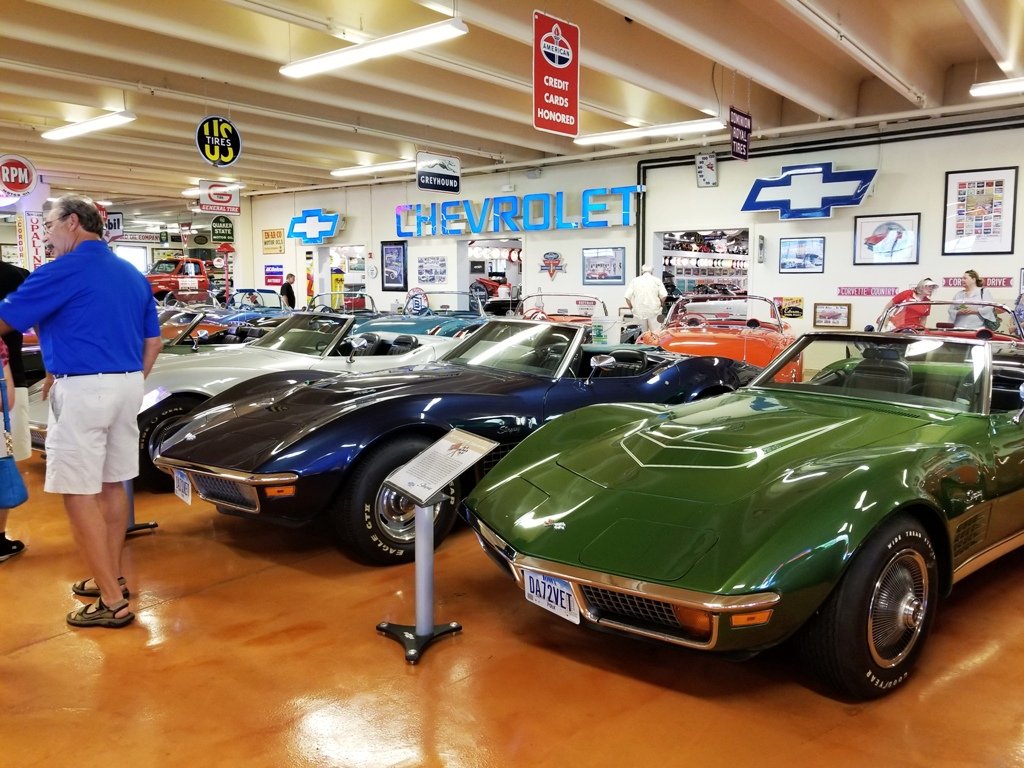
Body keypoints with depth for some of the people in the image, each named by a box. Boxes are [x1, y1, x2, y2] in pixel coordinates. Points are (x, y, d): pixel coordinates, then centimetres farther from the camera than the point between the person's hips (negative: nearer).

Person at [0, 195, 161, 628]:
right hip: (127, 386, 8)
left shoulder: (65, 270, -10)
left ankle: (113, 602, -1)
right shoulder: (132, 274, 14)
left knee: (79, 495, -2)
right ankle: (111, 577, 27)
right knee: (112, 485, 16)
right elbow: (153, 341, 17)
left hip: (81, 390, -8)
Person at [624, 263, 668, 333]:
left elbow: (627, 297, -1)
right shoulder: (657, 280, 2)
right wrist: (660, 304, 12)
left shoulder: (634, 281, 5)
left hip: (639, 312, 1)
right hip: (654, 311, -1)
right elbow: (663, 296, -6)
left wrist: (631, 307, 13)